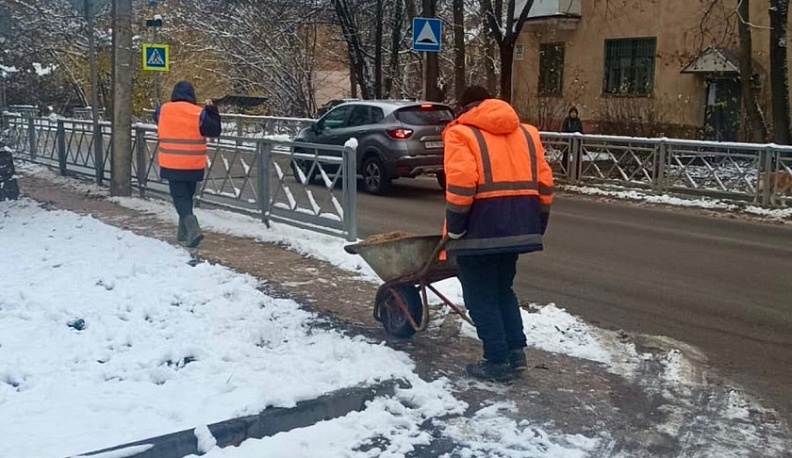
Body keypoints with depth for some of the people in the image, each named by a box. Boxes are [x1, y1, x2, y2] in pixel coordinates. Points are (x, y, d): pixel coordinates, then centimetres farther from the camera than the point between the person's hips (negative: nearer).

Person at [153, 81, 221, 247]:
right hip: (194, 165, 0)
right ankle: (184, 233, 23)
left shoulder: (163, 110, -1)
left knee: (180, 197, 2)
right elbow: (215, 130, -1)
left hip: (171, 165, 0)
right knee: (187, 196, 16)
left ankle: (192, 228, -22)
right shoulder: (199, 113, -9)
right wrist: (211, 110, 6)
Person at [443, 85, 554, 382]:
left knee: (481, 297, 6)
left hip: (480, 228, -6)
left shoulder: (461, 133, -1)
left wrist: (454, 228, -9)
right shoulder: (526, 133, 16)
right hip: (517, 227, 6)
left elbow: (460, 183, -16)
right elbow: (544, 183, 11)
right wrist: (537, 225, 17)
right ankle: (516, 353, 20)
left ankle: (498, 362, 9)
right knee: (503, 290, 22)